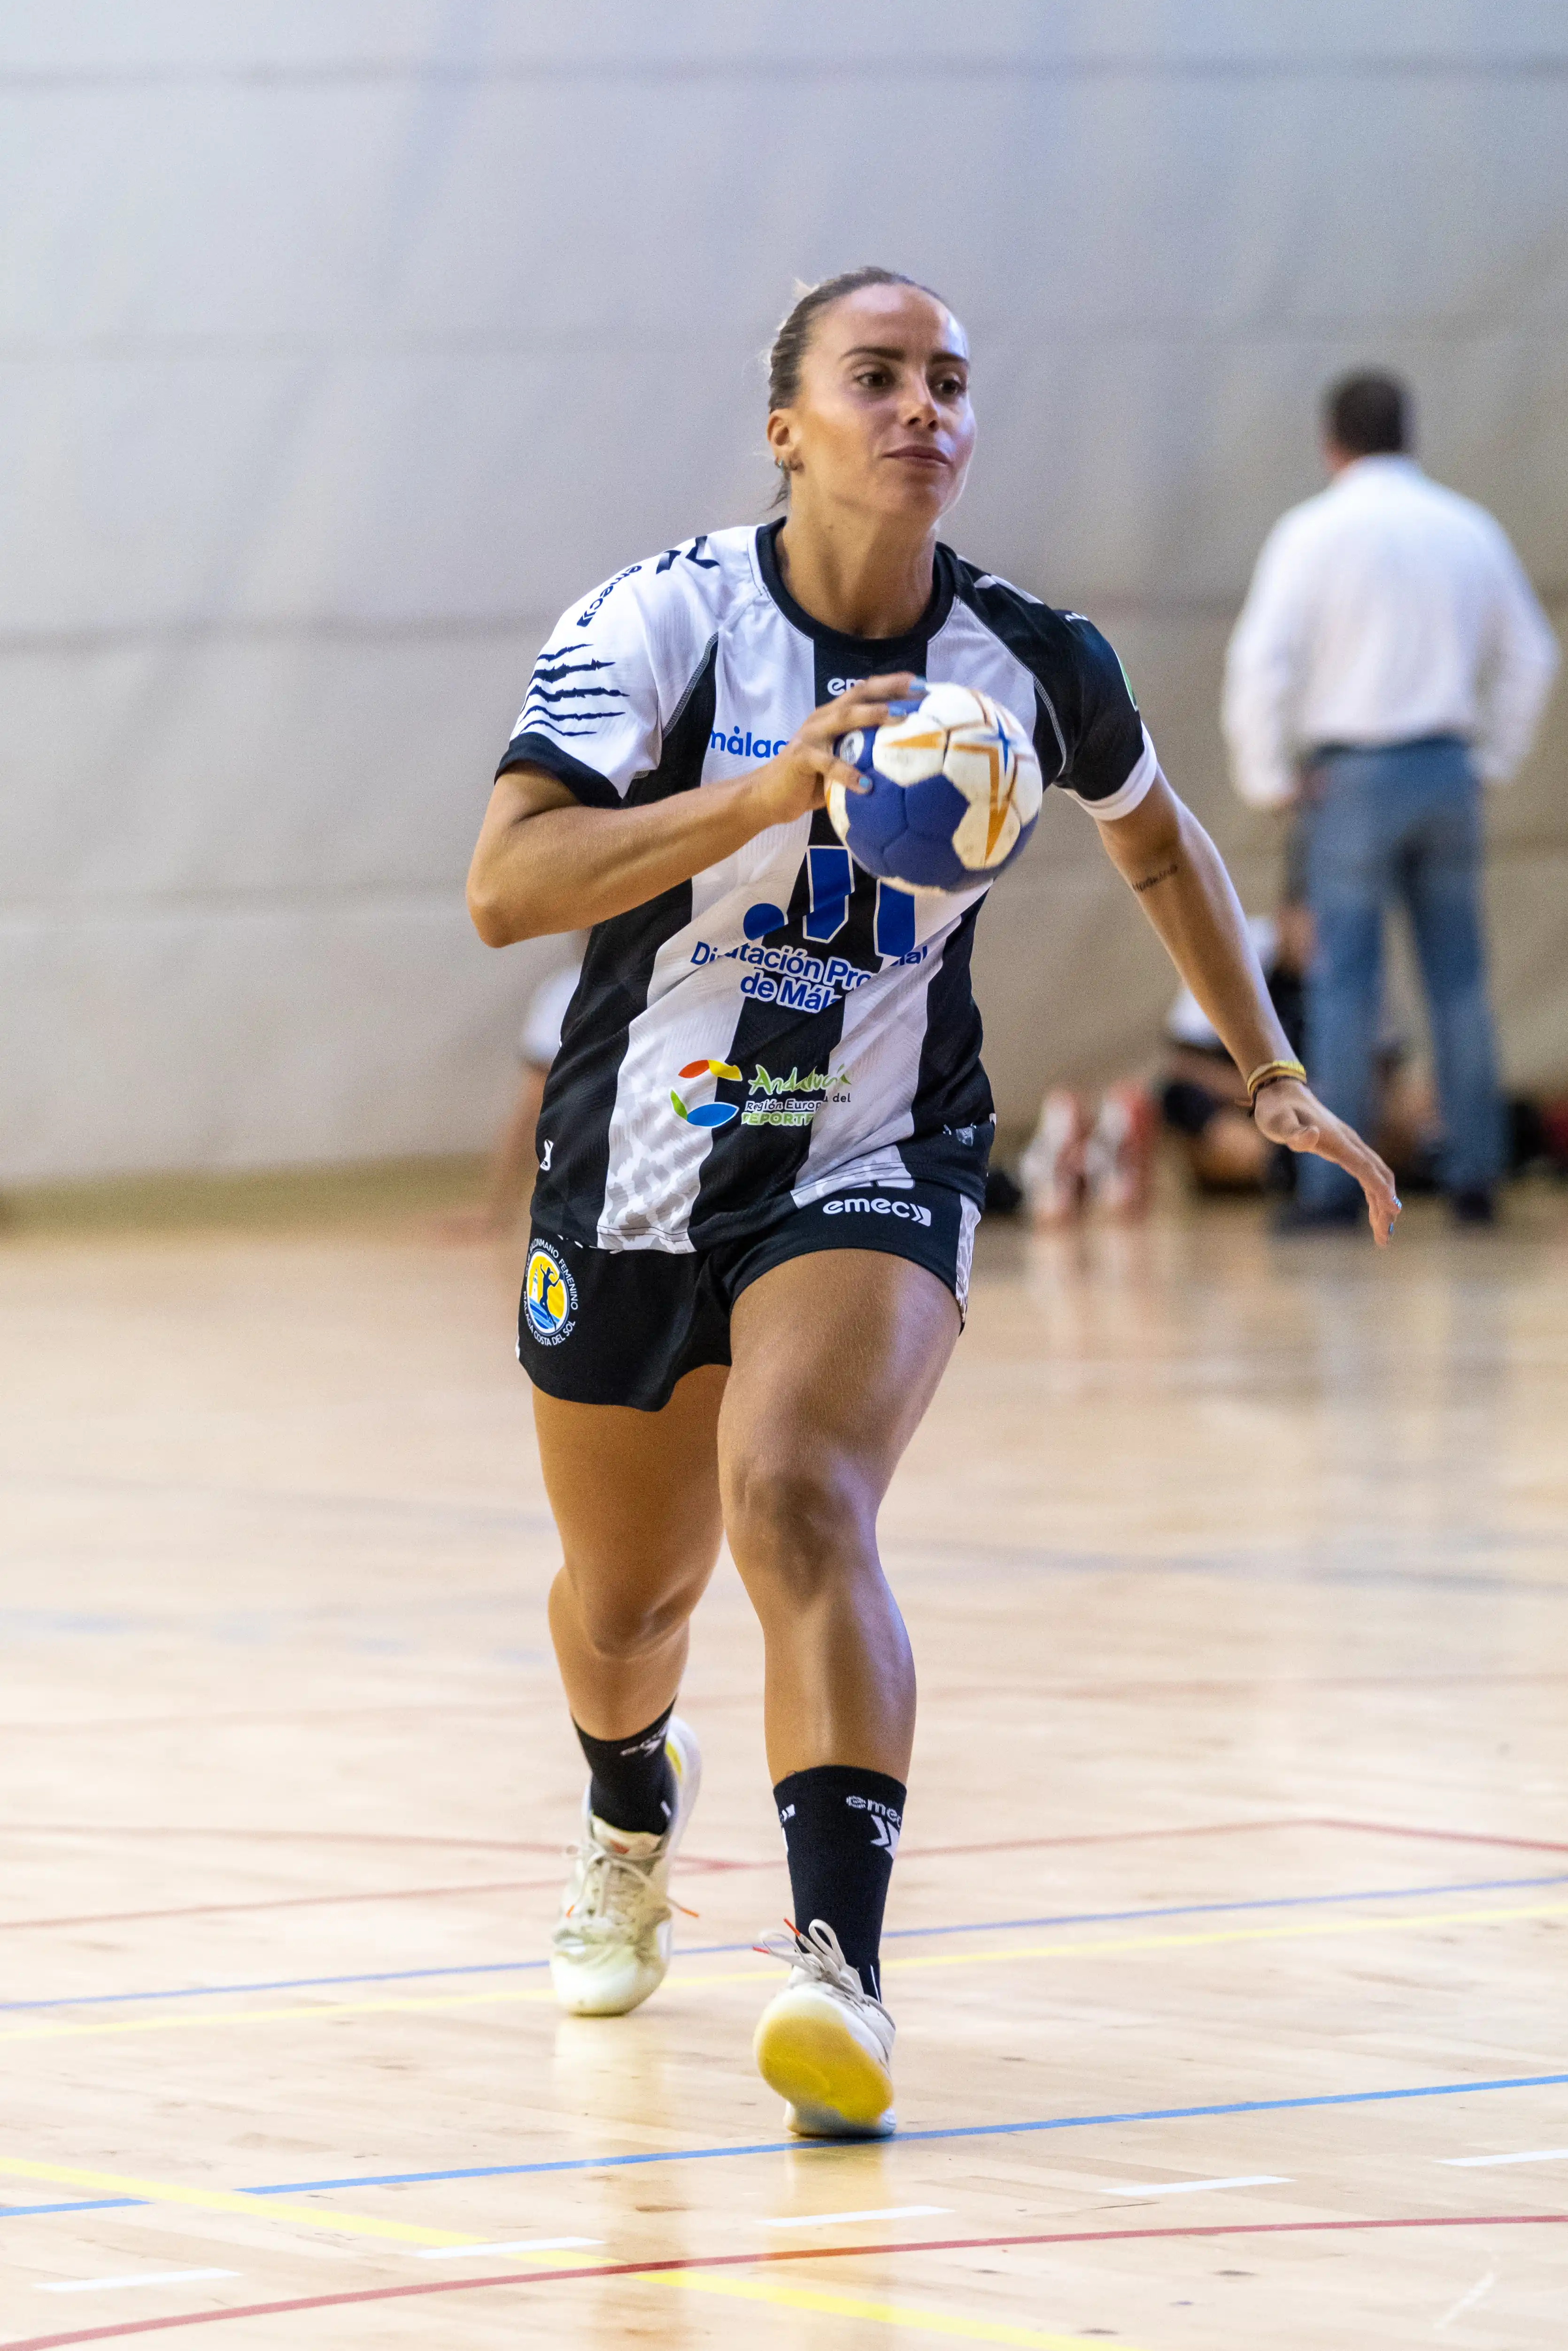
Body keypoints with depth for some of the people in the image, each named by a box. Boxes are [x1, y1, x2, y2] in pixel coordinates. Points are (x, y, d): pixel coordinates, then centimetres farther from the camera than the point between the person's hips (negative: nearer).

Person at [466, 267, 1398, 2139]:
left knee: (797, 1501, -29)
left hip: (875, 1164, -1)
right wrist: (763, 793, -38)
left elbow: (1159, 845, 16)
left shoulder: (1034, 666, -6)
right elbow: (504, 888, -27)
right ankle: (631, 1815, 54)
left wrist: (1269, 1077, 13)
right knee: (624, 1595, 18)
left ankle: (839, 1963, -37)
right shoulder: (663, 619, -15)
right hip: (640, 1162, 1)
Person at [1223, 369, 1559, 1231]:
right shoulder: (1470, 529, 9)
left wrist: (1268, 778, -2)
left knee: (1345, 980, -3)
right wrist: (1492, 759, 21)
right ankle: (1475, 1176, 8)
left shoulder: (1315, 531, -6)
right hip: (1448, 767, 4)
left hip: (1353, 774, -4)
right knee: (1459, 976, 8)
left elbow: (1262, 661, -12)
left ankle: (1332, 1187, -5)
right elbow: (1530, 655, 16)